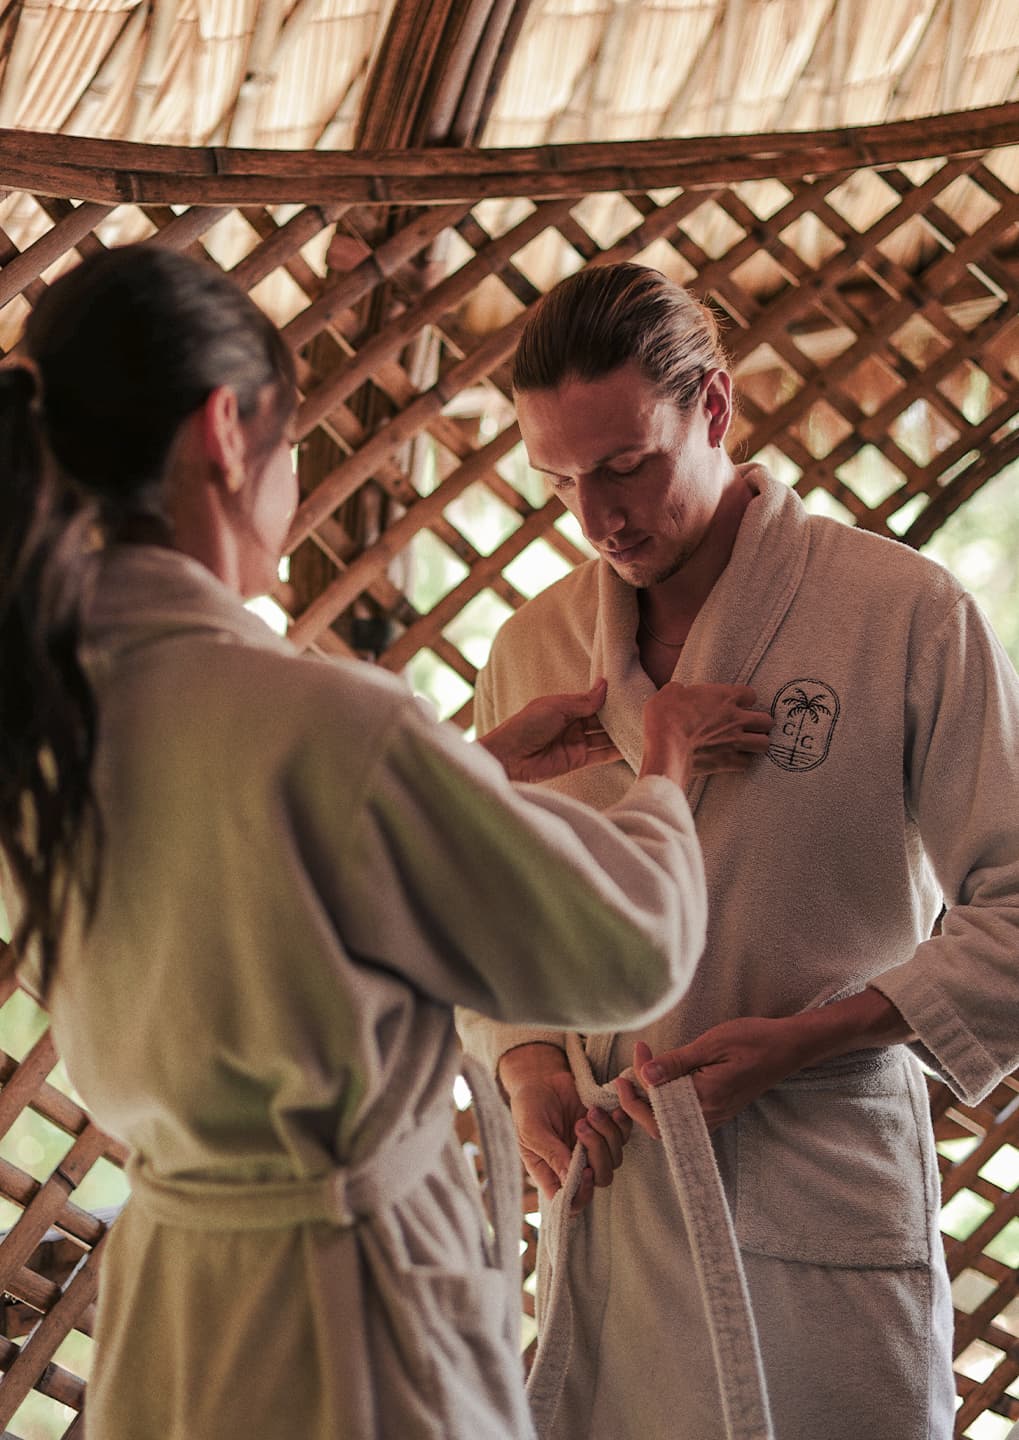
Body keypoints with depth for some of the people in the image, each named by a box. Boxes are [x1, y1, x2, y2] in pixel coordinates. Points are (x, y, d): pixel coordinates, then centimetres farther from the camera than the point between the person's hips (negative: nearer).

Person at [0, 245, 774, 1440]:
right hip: (346, 1311, -7)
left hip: (157, 1298, 8)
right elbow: (631, 949, -13)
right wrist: (662, 775, 6)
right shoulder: (315, 714, -25)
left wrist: (485, 763, 16)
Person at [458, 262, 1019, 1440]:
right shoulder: (532, 648, 6)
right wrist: (527, 1067, -4)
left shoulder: (908, 614, -9)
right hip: (610, 1196, 4)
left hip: (825, 1207, -4)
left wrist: (800, 1042, -17)